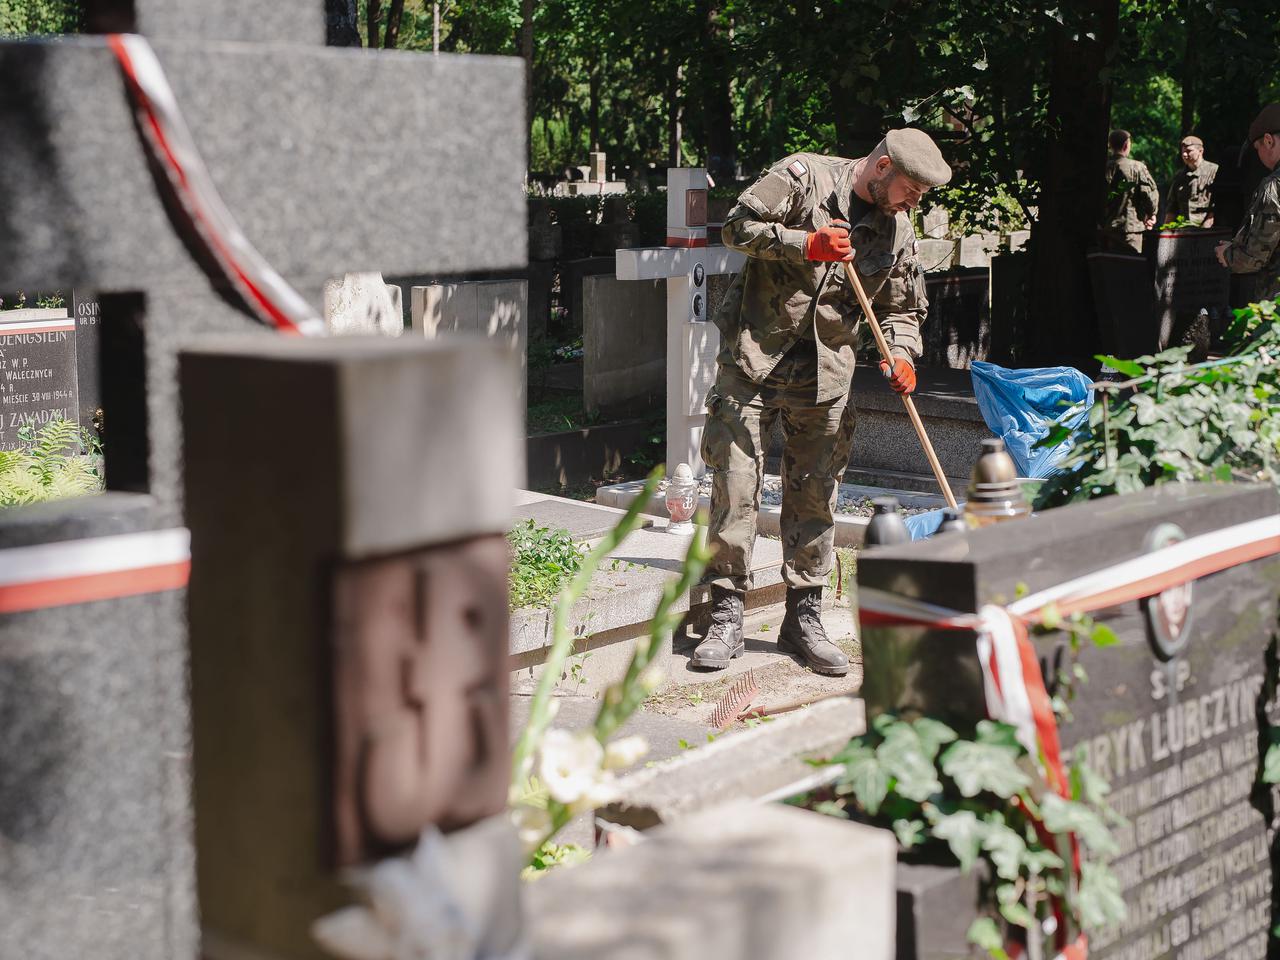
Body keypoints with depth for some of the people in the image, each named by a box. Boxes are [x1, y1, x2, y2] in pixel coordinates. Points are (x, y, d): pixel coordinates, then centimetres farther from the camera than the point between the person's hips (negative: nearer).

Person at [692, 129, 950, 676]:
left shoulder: (898, 232, 9)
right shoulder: (802, 176, -5)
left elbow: (903, 306, 16)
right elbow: (738, 226, -9)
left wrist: (900, 353, -4)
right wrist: (806, 243, -19)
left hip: (825, 374, 4)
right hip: (753, 357, -4)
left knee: (815, 496, 7)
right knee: (735, 484, -5)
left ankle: (803, 619, 18)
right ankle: (726, 619, 3)